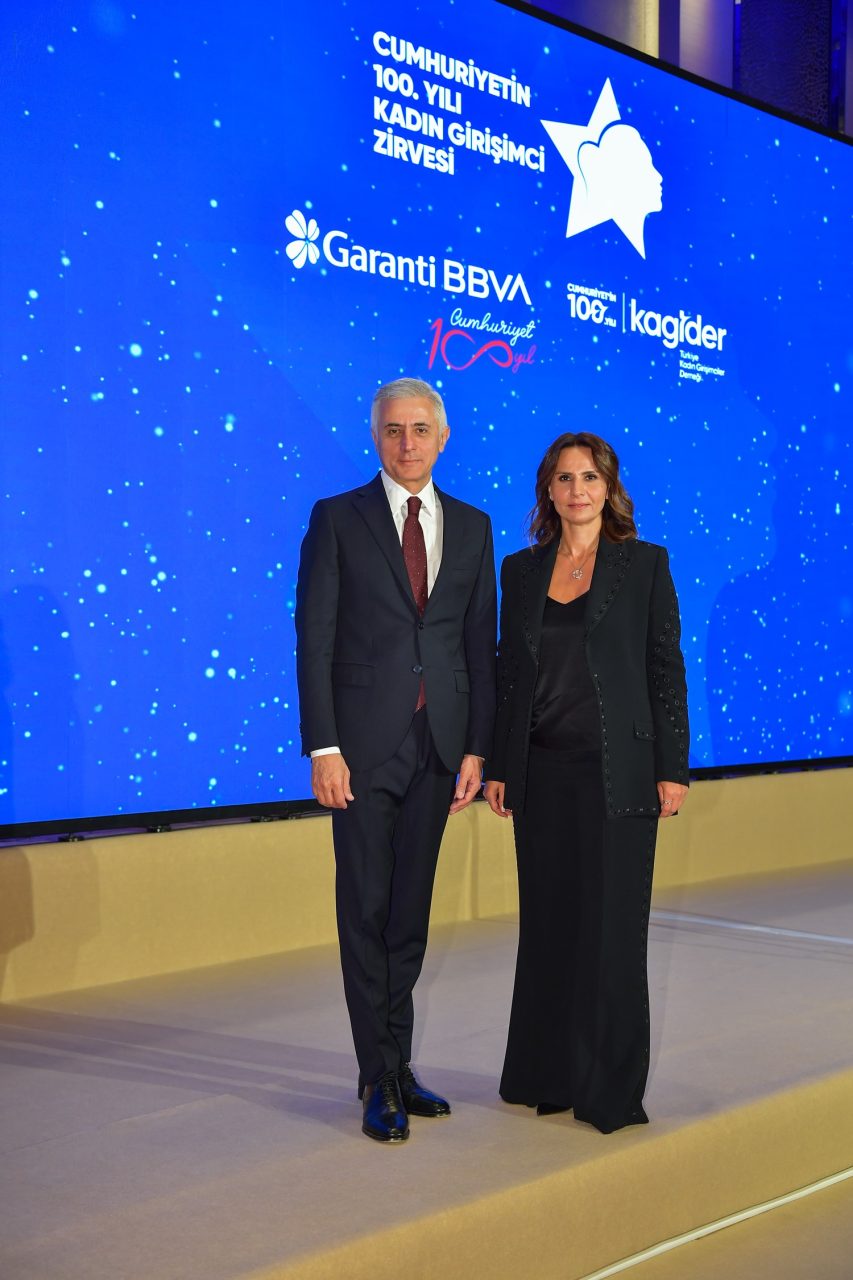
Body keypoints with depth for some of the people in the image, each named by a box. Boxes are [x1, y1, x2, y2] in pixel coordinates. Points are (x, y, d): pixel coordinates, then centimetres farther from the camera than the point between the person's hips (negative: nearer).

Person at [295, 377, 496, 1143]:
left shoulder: (472, 527, 9)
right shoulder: (337, 519, 0)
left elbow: (480, 643, 8)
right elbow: (314, 639, -4)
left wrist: (477, 748, 2)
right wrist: (322, 748, -11)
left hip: (438, 745, 3)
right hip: (363, 742, -3)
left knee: (411, 911, 11)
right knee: (366, 912, 1)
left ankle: (396, 1064, 23)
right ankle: (380, 1080, 11)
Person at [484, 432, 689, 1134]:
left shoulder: (645, 564, 0)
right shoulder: (521, 570, 9)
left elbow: (666, 669, -2)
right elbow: (509, 673, 11)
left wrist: (672, 768, -6)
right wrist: (496, 767, 7)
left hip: (616, 769, -3)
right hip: (542, 771, 4)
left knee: (612, 925, 0)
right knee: (548, 921, 10)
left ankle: (611, 1089, 12)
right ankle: (551, 1075, 23)